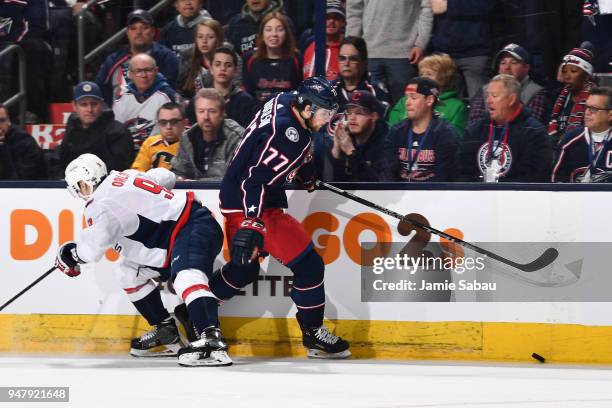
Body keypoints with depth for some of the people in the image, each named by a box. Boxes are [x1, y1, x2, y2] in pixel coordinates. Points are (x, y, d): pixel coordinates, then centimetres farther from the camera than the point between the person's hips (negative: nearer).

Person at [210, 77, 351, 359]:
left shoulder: (286, 101, 4)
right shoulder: (288, 136, -25)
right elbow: (258, 178, -32)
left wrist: (307, 176, 35)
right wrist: (251, 225, -37)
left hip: (233, 196, 11)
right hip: (251, 206, -11)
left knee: (245, 267, 26)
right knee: (308, 265, -6)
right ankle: (313, 335, 3)